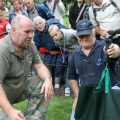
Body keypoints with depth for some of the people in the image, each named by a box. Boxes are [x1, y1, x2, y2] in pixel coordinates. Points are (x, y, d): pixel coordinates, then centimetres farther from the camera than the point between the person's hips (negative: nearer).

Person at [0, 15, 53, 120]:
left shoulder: (30, 45, -4)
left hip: (21, 89, 7)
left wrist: (48, 79, -26)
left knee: (45, 86, -12)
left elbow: (39, 66, -1)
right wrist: (10, 111, -42)